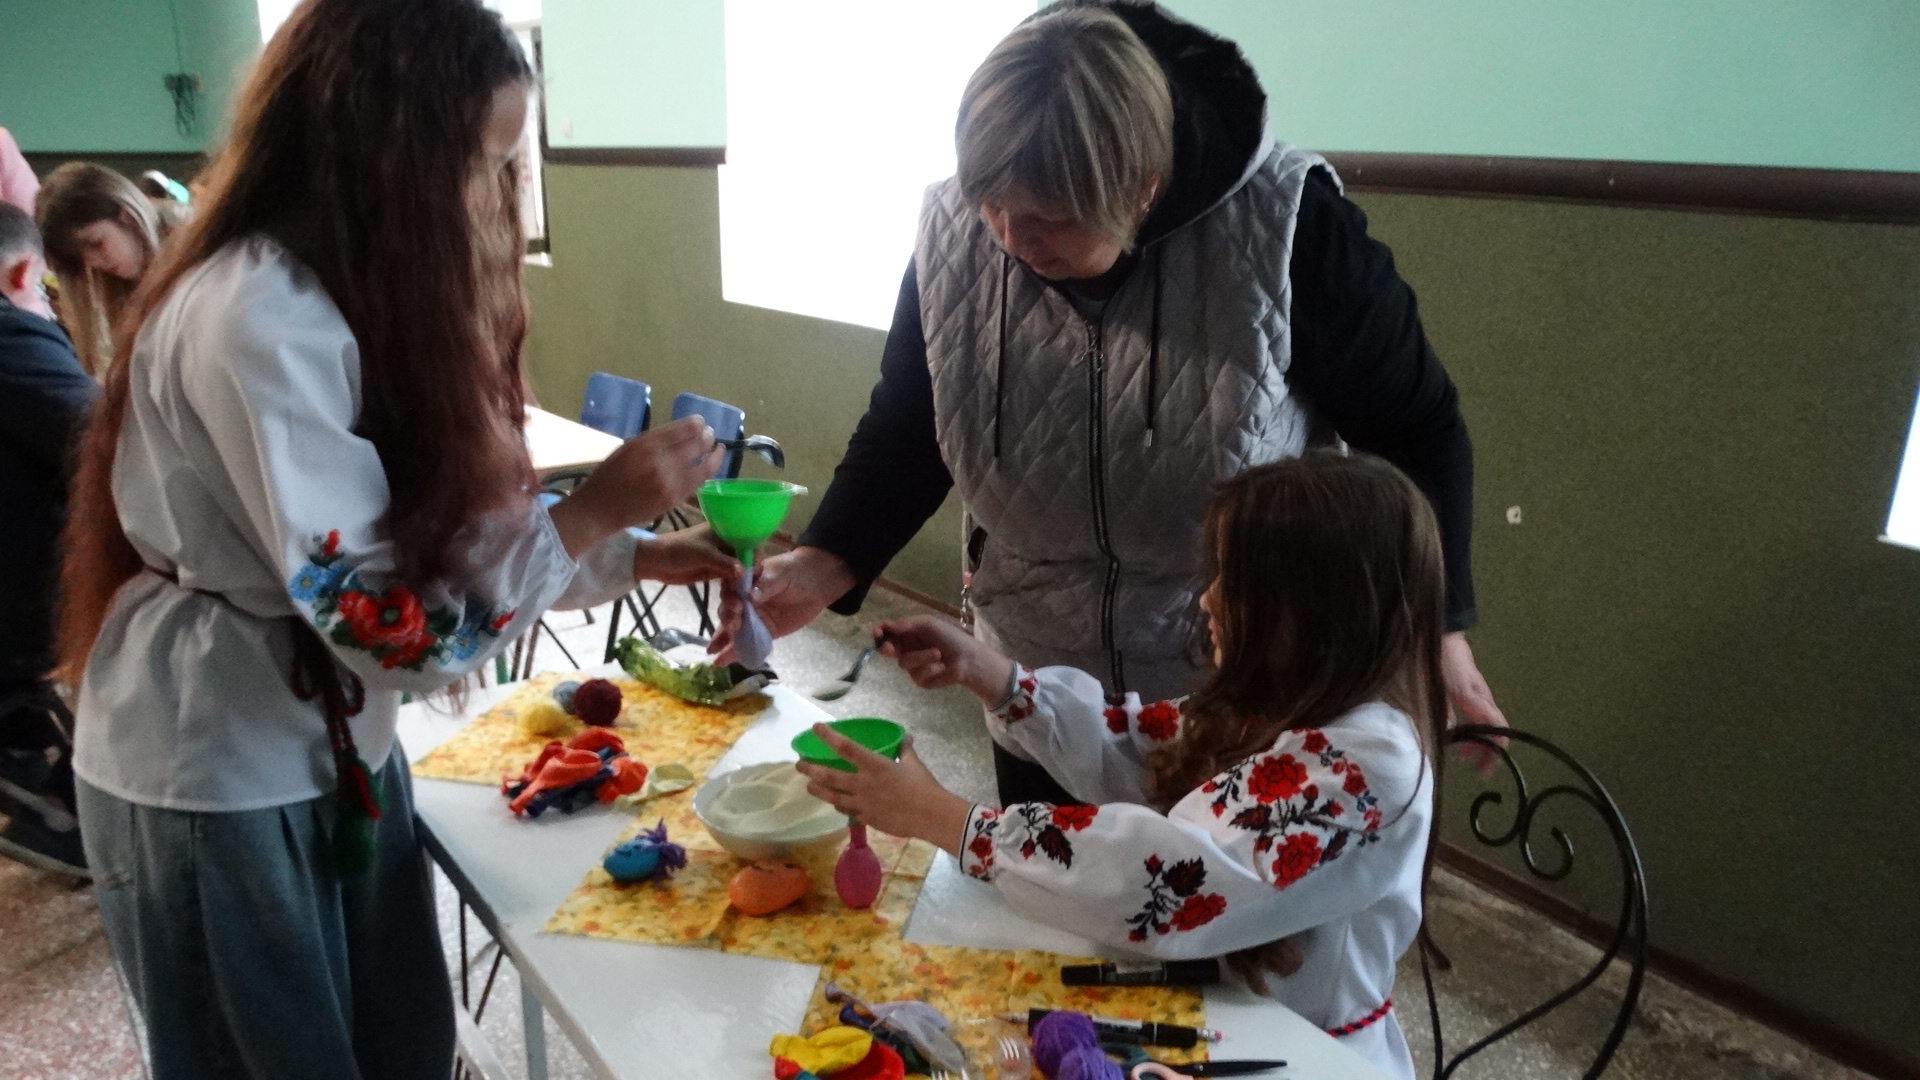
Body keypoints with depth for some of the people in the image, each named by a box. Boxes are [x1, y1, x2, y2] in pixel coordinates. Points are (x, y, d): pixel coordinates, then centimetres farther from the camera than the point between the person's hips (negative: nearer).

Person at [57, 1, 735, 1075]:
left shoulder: (344, 289, 3)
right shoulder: (257, 322, -27)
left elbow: (435, 530, 4)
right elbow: (382, 618, -27)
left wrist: (629, 556, -2)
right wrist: (595, 509, -23)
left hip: (338, 743, 8)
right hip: (218, 783, -8)